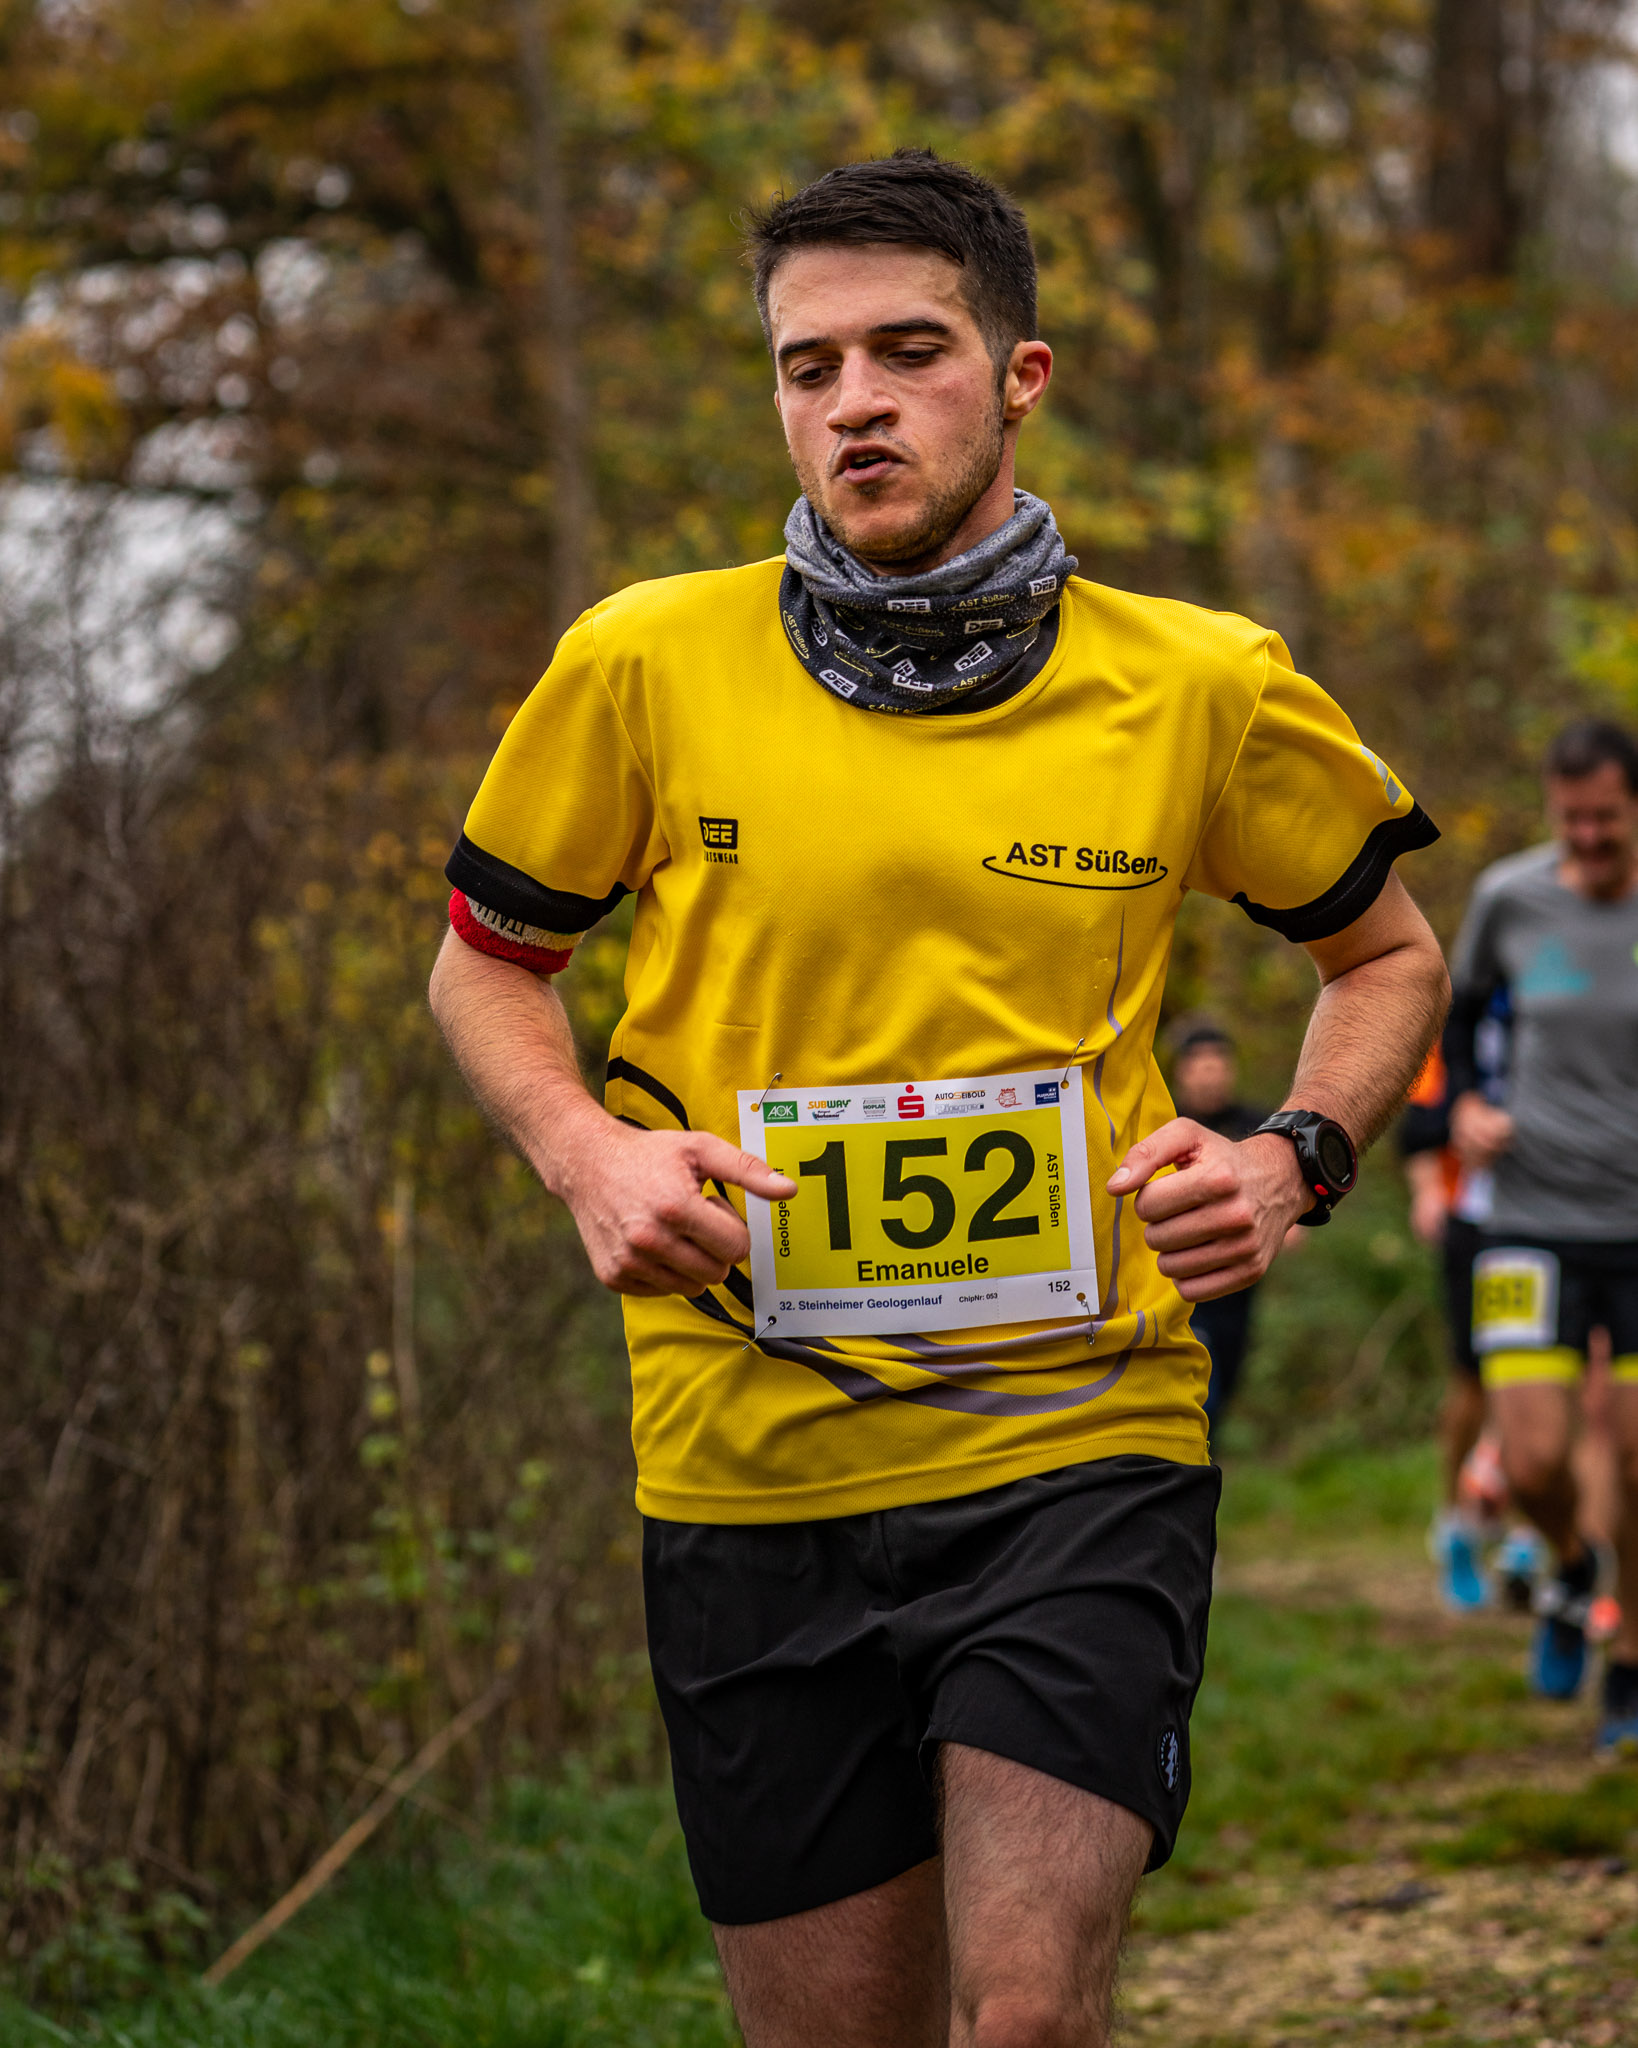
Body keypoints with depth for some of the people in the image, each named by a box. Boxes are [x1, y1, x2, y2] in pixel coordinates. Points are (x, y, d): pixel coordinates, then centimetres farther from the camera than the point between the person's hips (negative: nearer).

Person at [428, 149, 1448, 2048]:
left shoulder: (1201, 685, 0)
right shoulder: (645, 663, -1)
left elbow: (1386, 955, 17)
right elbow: (485, 960, 14)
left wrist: (1296, 1159, -2)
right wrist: (586, 1149, -6)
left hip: (1078, 1443, -1)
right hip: (750, 1473, 1)